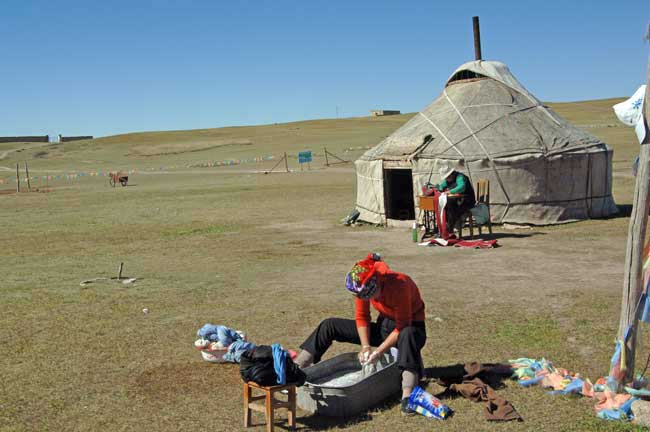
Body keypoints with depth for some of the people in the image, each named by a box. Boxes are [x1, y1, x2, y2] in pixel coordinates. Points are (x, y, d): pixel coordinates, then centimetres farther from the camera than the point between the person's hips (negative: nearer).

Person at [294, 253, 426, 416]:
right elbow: (361, 317, -6)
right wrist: (365, 346, -16)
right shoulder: (363, 286, -16)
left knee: (407, 335, -45)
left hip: (410, 327, -5)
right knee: (329, 325, -4)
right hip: (385, 325, 6)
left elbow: (402, 327, -27)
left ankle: (407, 396, -53)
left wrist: (379, 351, -29)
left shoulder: (399, 285, -33)